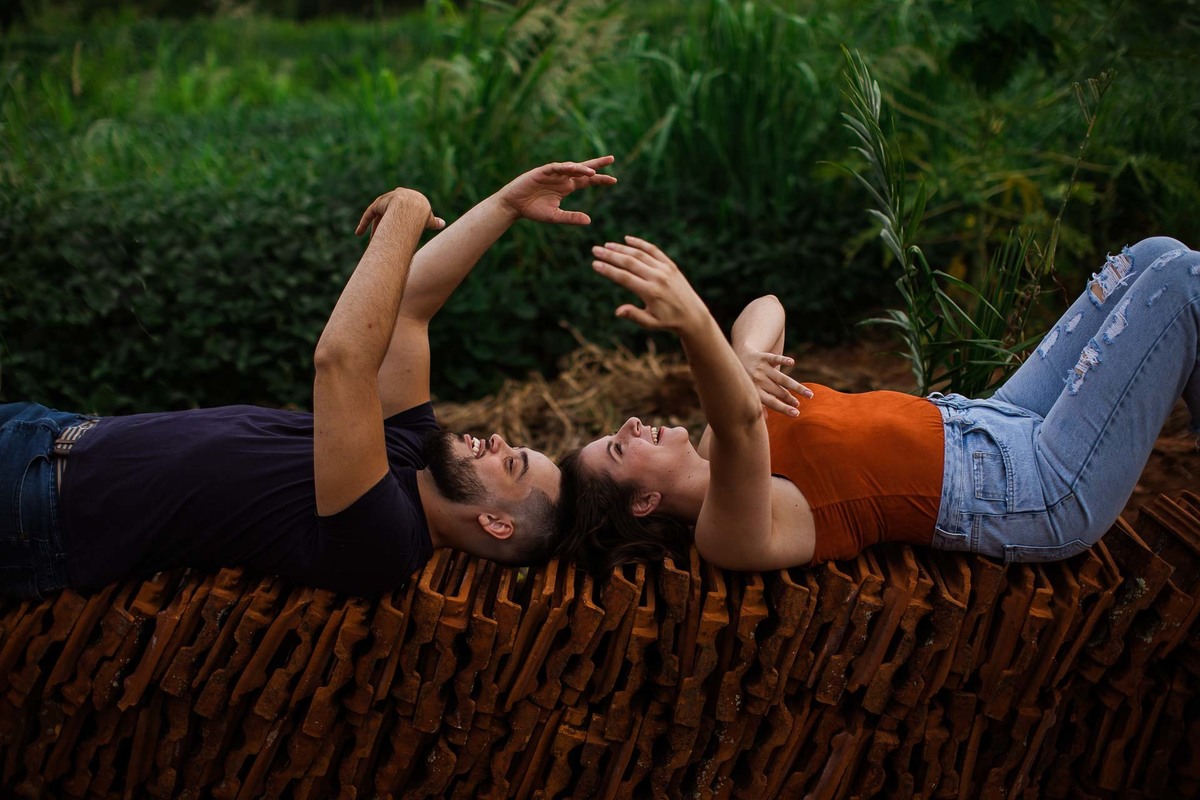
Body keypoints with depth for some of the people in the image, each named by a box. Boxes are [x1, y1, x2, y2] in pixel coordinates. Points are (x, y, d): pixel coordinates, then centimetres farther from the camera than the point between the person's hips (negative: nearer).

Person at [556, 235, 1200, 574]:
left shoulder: (711, 462, 4)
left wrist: (744, 361, -14)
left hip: (991, 424, 9)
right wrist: (695, 325, -61)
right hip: (1043, 495, -9)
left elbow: (767, 307, 7)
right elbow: (740, 424, -45)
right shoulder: (727, 534, -22)